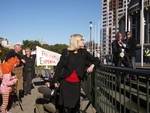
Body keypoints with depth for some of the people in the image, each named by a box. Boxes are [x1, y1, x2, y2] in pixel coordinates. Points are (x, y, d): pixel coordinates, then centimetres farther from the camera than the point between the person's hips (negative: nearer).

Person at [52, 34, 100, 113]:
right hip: (65, 82, -2)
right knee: (66, 105, 1)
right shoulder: (66, 52, -4)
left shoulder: (83, 52, 3)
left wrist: (92, 65, -14)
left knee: (76, 104, 8)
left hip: (77, 83, 3)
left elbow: (96, 60, 8)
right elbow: (59, 66, -2)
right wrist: (55, 80, -3)